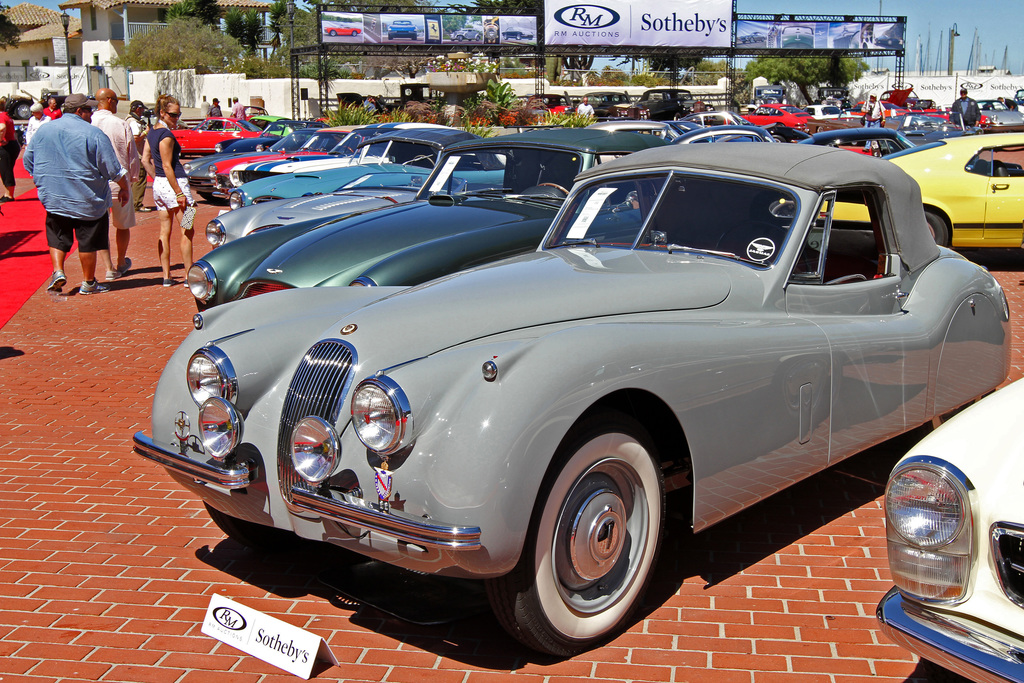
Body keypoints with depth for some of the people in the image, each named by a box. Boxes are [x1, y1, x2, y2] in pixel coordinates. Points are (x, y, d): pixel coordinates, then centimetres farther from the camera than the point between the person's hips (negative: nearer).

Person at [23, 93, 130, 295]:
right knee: (88, 241, 7)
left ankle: (58, 271, -1)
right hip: (88, 200, -4)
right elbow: (114, 169, -10)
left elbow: (28, 162, 13)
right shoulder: (93, 134, -12)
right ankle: (89, 283, 16)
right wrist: (124, 188, 6)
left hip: (53, 198, 4)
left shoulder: (43, 130, 4)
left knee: (57, 237, 18)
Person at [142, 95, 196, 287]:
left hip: (158, 185, 9)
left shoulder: (151, 132, 11)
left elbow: (145, 159, 14)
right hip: (174, 183, -9)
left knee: (164, 231, 10)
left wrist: (156, 178, 14)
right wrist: (179, 193, -18)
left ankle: (166, 276, 12)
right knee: (187, 231, -2)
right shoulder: (166, 135, -15)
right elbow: (167, 166, -18)